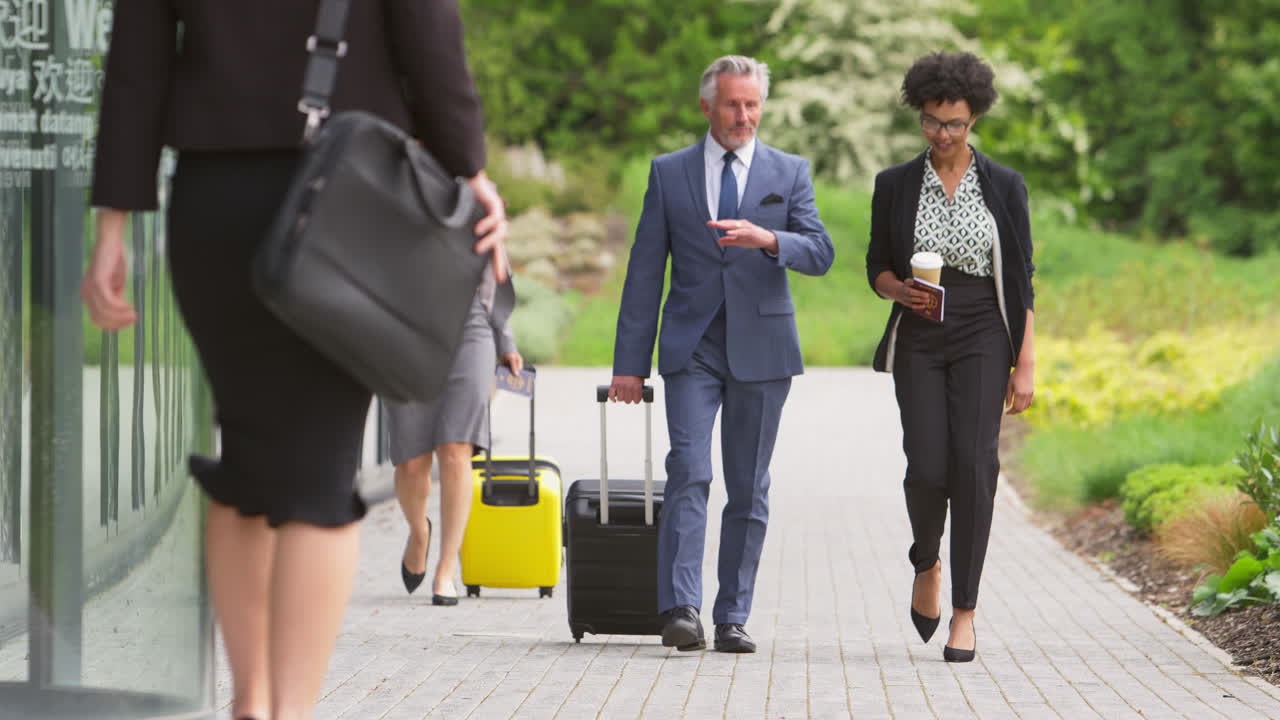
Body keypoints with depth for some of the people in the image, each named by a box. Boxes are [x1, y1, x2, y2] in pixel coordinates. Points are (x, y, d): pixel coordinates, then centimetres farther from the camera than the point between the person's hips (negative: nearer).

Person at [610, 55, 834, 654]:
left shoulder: (789, 173, 7)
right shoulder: (669, 173, 7)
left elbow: (821, 254, -4)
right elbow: (644, 272, 6)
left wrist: (768, 239, -25)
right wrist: (630, 363, 1)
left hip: (761, 348, 1)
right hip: (692, 349, -1)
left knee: (749, 488, 4)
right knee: (689, 472, -16)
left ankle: (732, 618, 9)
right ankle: (680, 609, -21)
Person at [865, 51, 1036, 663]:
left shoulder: (1004, 187, 3)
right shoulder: (895, 186, 6)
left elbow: (1021, 283, 4)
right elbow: (877, 267, 13)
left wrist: (1025, 365, -1)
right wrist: (899, 289, -10)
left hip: (981, 338, -1)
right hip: (918, 340, 1)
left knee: (974, 462, -15)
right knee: (927, 468, -11)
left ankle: (965, 612, -10)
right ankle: (926, 564, 22)